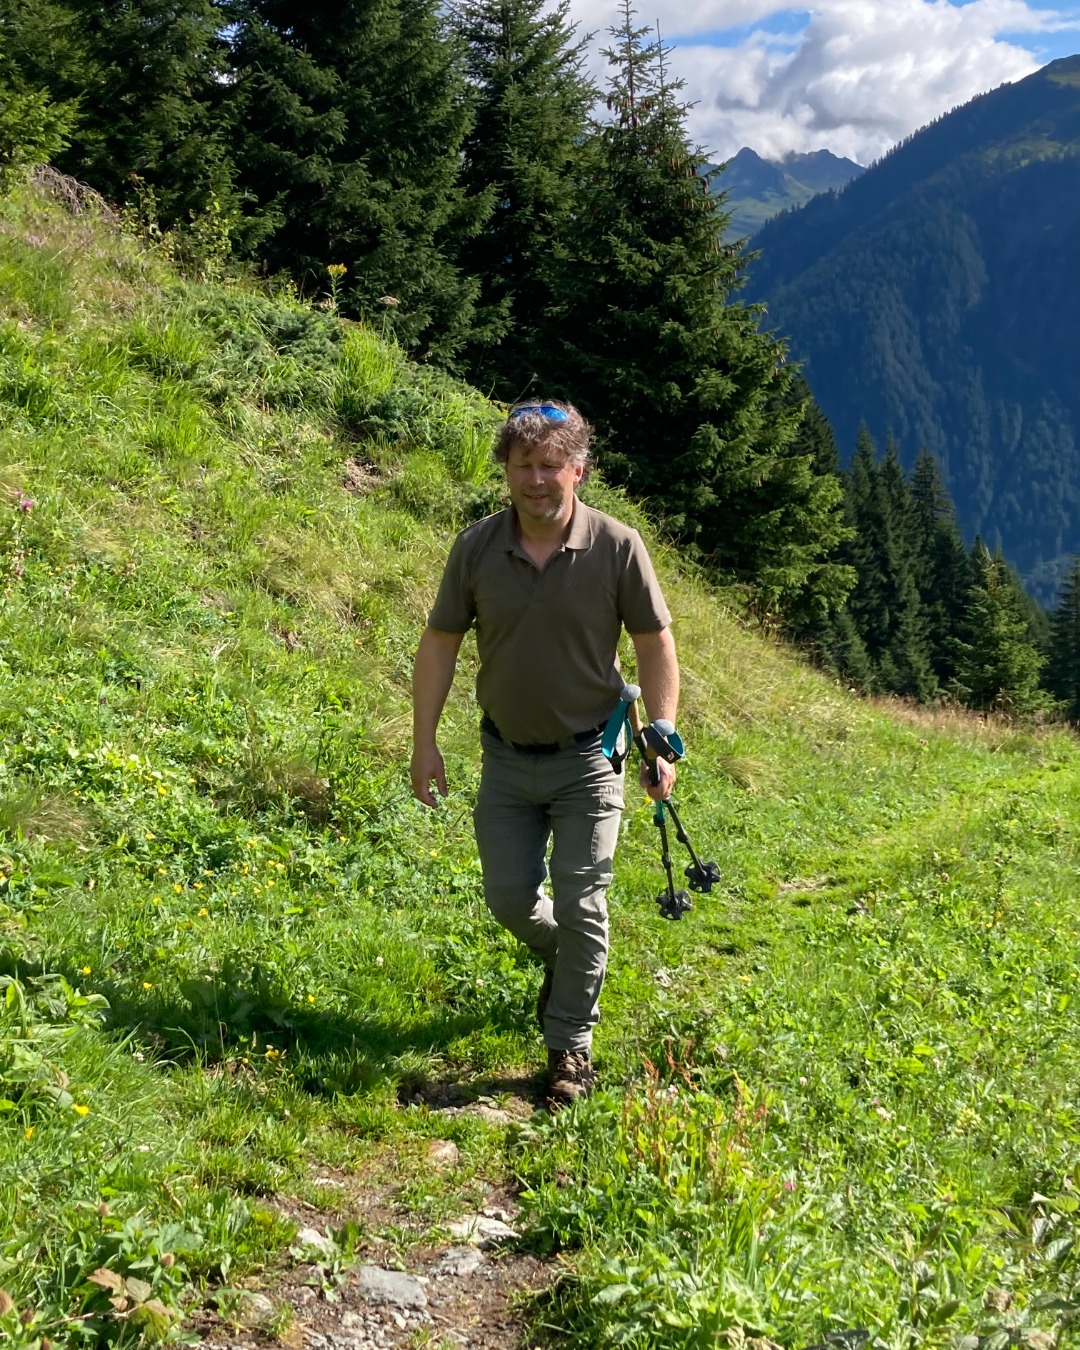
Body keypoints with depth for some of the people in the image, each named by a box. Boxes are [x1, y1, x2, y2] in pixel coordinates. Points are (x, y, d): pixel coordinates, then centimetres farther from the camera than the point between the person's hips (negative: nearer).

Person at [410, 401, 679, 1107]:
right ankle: (565, 961, 42)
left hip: (587, 758, -3)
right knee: (509, 898, 9)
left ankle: (571, 1045, 15)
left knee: (580, 905, -2)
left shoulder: (617, 547, -12)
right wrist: (425, 741, -1)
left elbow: (656, 645, -5)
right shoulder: (476, 547, -6)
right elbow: (440, 643, 2)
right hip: (506, 758, 3)